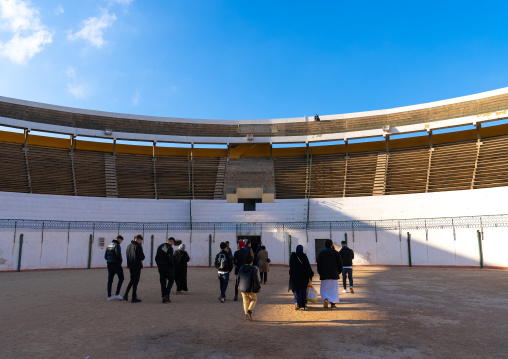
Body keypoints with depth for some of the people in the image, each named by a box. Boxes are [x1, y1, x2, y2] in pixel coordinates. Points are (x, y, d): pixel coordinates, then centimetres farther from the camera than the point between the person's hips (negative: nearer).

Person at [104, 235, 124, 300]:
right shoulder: (117, 245, -14)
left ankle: (109, 296, 10)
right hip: (116, 264, -8)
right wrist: (121, 260, -4)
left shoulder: (109, 245, 13)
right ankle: (117, 294, 0)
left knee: (110, 280, 9)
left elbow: (105, 257, 14)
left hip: (109, 264, 8)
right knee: (121, 278, 5)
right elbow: (118, 255, -25)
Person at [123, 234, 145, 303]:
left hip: (130, 266, 7)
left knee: (132, 280, 21)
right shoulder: (138, 246, -16)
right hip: (137, 266, -7)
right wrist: (142, 252, 3)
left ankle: (126, 295, 12)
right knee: (135, 281, 2)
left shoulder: (129, 246, 9)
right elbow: (142, 257, -17)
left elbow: (127, 256, 16)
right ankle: (134, 298, 8)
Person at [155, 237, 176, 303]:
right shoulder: (170, 248, -12)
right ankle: (166, 295, -6)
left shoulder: (160, 247, 12)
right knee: (171, 280, 7)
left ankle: (164, 298, 9)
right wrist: (173, 266, -7)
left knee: (163, 282, 9)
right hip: (168, 267, -6)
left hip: (160, 267, 6)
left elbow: (156, 257, 14)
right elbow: (170, 258, -18)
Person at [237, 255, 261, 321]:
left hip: (242, 288, 5)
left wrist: (239, 285, 22)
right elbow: (256, 279, -20)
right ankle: (249, 311, -5)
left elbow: (239, 277, 8)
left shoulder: (241, 268, 1)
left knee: (246, 301, 16)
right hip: (250, 288, -5)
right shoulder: (253, 269, -15)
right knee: (254, 300, 14)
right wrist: (259, 287, -10)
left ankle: (247, 315, 18)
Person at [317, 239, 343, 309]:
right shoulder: (336, 253, 0)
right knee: (334, 289, 9)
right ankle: (333, 303, 7)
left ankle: (325, 299, -15)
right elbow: (340, 263, 1)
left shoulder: (321, 253, -2)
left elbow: (319, 264, -3)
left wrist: (320, 273, 6)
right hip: (334, 275, 0)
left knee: (324, 289, 9)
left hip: (324, 275, 0)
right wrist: (339, 273, 12)